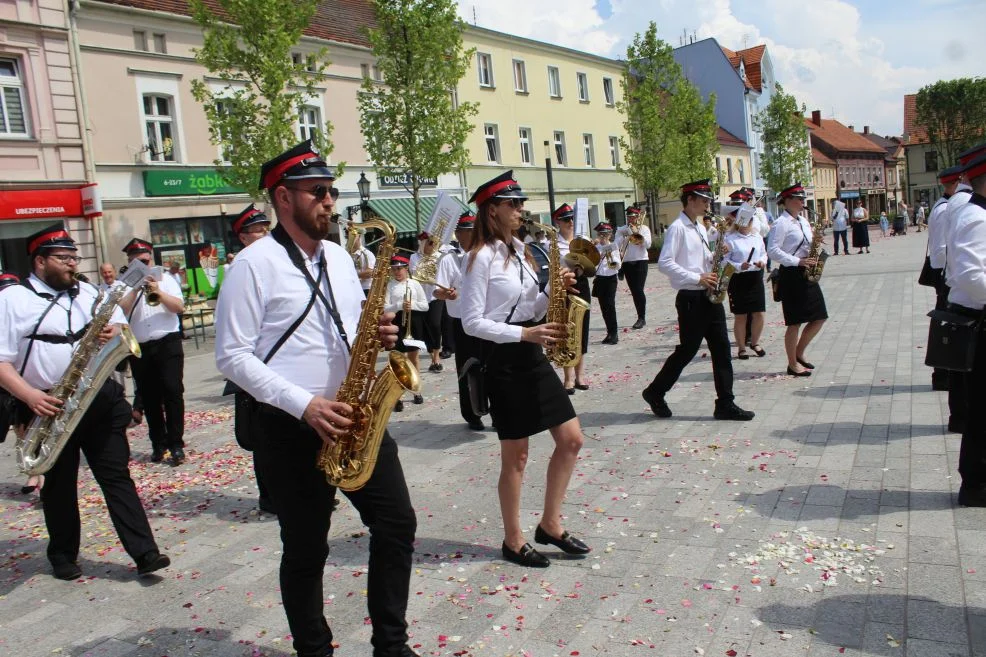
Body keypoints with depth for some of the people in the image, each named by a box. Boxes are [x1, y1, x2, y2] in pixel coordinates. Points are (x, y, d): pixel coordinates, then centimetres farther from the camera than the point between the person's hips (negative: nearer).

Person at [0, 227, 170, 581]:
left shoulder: (90, 293, 11)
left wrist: (115, 332, -8)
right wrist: (30, 396, -22)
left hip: (100, 401, 3)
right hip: (50, 408, -2)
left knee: (117, 476, 0)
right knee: (59, 486, 11)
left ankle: (144, 552, -1)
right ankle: (63, 555, 28)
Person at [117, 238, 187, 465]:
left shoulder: (165, 279, 6)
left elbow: (180, 307, -3)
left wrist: (158, 292, -16)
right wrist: (136, 289, -13)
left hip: (168, 344, -2)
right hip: (139, 349, 2)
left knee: (173, 393, -7)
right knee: (149, 398, 8)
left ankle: (176, 444, -2)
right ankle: (158, 444, 19)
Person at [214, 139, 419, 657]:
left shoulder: (339, 256, 11)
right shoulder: (254, 264, -9)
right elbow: (232, 356, -13)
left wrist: (376, 336, -4)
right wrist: (304, 405, -21)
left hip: (354, 416, 6)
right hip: (290, 429, -6)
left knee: (397, 524, 6)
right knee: (306, 551, 7)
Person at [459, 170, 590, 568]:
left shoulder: (517, 250, 12)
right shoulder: (481, 257, -12)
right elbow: (472, 322, -17)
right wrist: (524, 334, -23)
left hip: (532, 356, 8)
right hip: (503, 360, -8)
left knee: (571, 439, 8)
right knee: (515, 456, 2)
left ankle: (550, 525, 23)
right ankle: (513, 542, 20)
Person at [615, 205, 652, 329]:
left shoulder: (644, 228, 5)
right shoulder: (621, 230, 9)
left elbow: (648, 244, -8)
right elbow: (617, 245, -2)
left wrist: (637, 232, -11)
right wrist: (625, 234, -13)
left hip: (640, 262, -3)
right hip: (627, 263, 3)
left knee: (639, 290, -12)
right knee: (634, 291, 6)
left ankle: (642, 318, -5)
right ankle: (640, 318, 15)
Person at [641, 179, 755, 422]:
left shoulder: (701, 228, 17)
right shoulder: (677, 228, -10)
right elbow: (664, 264, -19)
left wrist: (714, 257, 3)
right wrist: (698, 278, -20)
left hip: (709, 296, 8)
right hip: (690, 299, -8)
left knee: (721, 349, 4)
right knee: (687, 350, 0)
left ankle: (725, 404, 8)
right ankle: (655, 393, 17)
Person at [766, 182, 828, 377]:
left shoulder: (803, 221, 15)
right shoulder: (781, 223, -11)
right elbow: (773, 251, -18)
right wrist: (798, 261, -21)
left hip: (807, 274, 9)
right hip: (791, 275, -8)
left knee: (819, 318, 9)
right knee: (795, 322, -2)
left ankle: (799, 354, 23)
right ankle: (793, 364, 10)